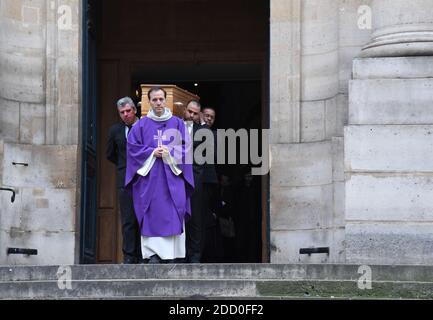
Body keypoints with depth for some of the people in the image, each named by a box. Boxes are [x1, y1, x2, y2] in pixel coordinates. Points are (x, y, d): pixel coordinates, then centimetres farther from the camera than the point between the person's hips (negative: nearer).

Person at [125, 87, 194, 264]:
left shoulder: (177, 123, 9)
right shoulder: (141, 125, 7)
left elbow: (185, 146, 5)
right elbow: (133, 147, 2)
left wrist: (170, 153, -11)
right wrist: (152, 153, -10)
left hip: (172, 178, 1)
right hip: (149, 178, -1)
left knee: (172, 215, -4)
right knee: (152, 214, -6)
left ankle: (172, 254, -1)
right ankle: (153, 254, -7)